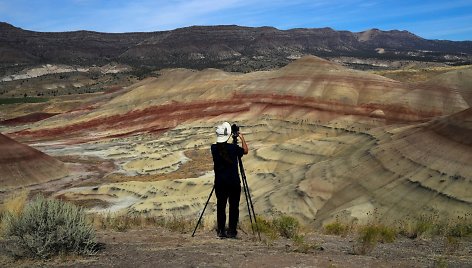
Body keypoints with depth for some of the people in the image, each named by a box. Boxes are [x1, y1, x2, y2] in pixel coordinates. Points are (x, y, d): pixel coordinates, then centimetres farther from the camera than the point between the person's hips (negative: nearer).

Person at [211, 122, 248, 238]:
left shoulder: (214, 148, -3)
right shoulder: (233, 148, -11)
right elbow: (245, 150, 7)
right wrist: (242, 138, 17)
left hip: (219, 183, 3)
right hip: (234, 183, -3)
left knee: (221, 206, 9)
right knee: (234, 206, 5)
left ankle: (221, 231, 11)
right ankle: (231, 231, 5)